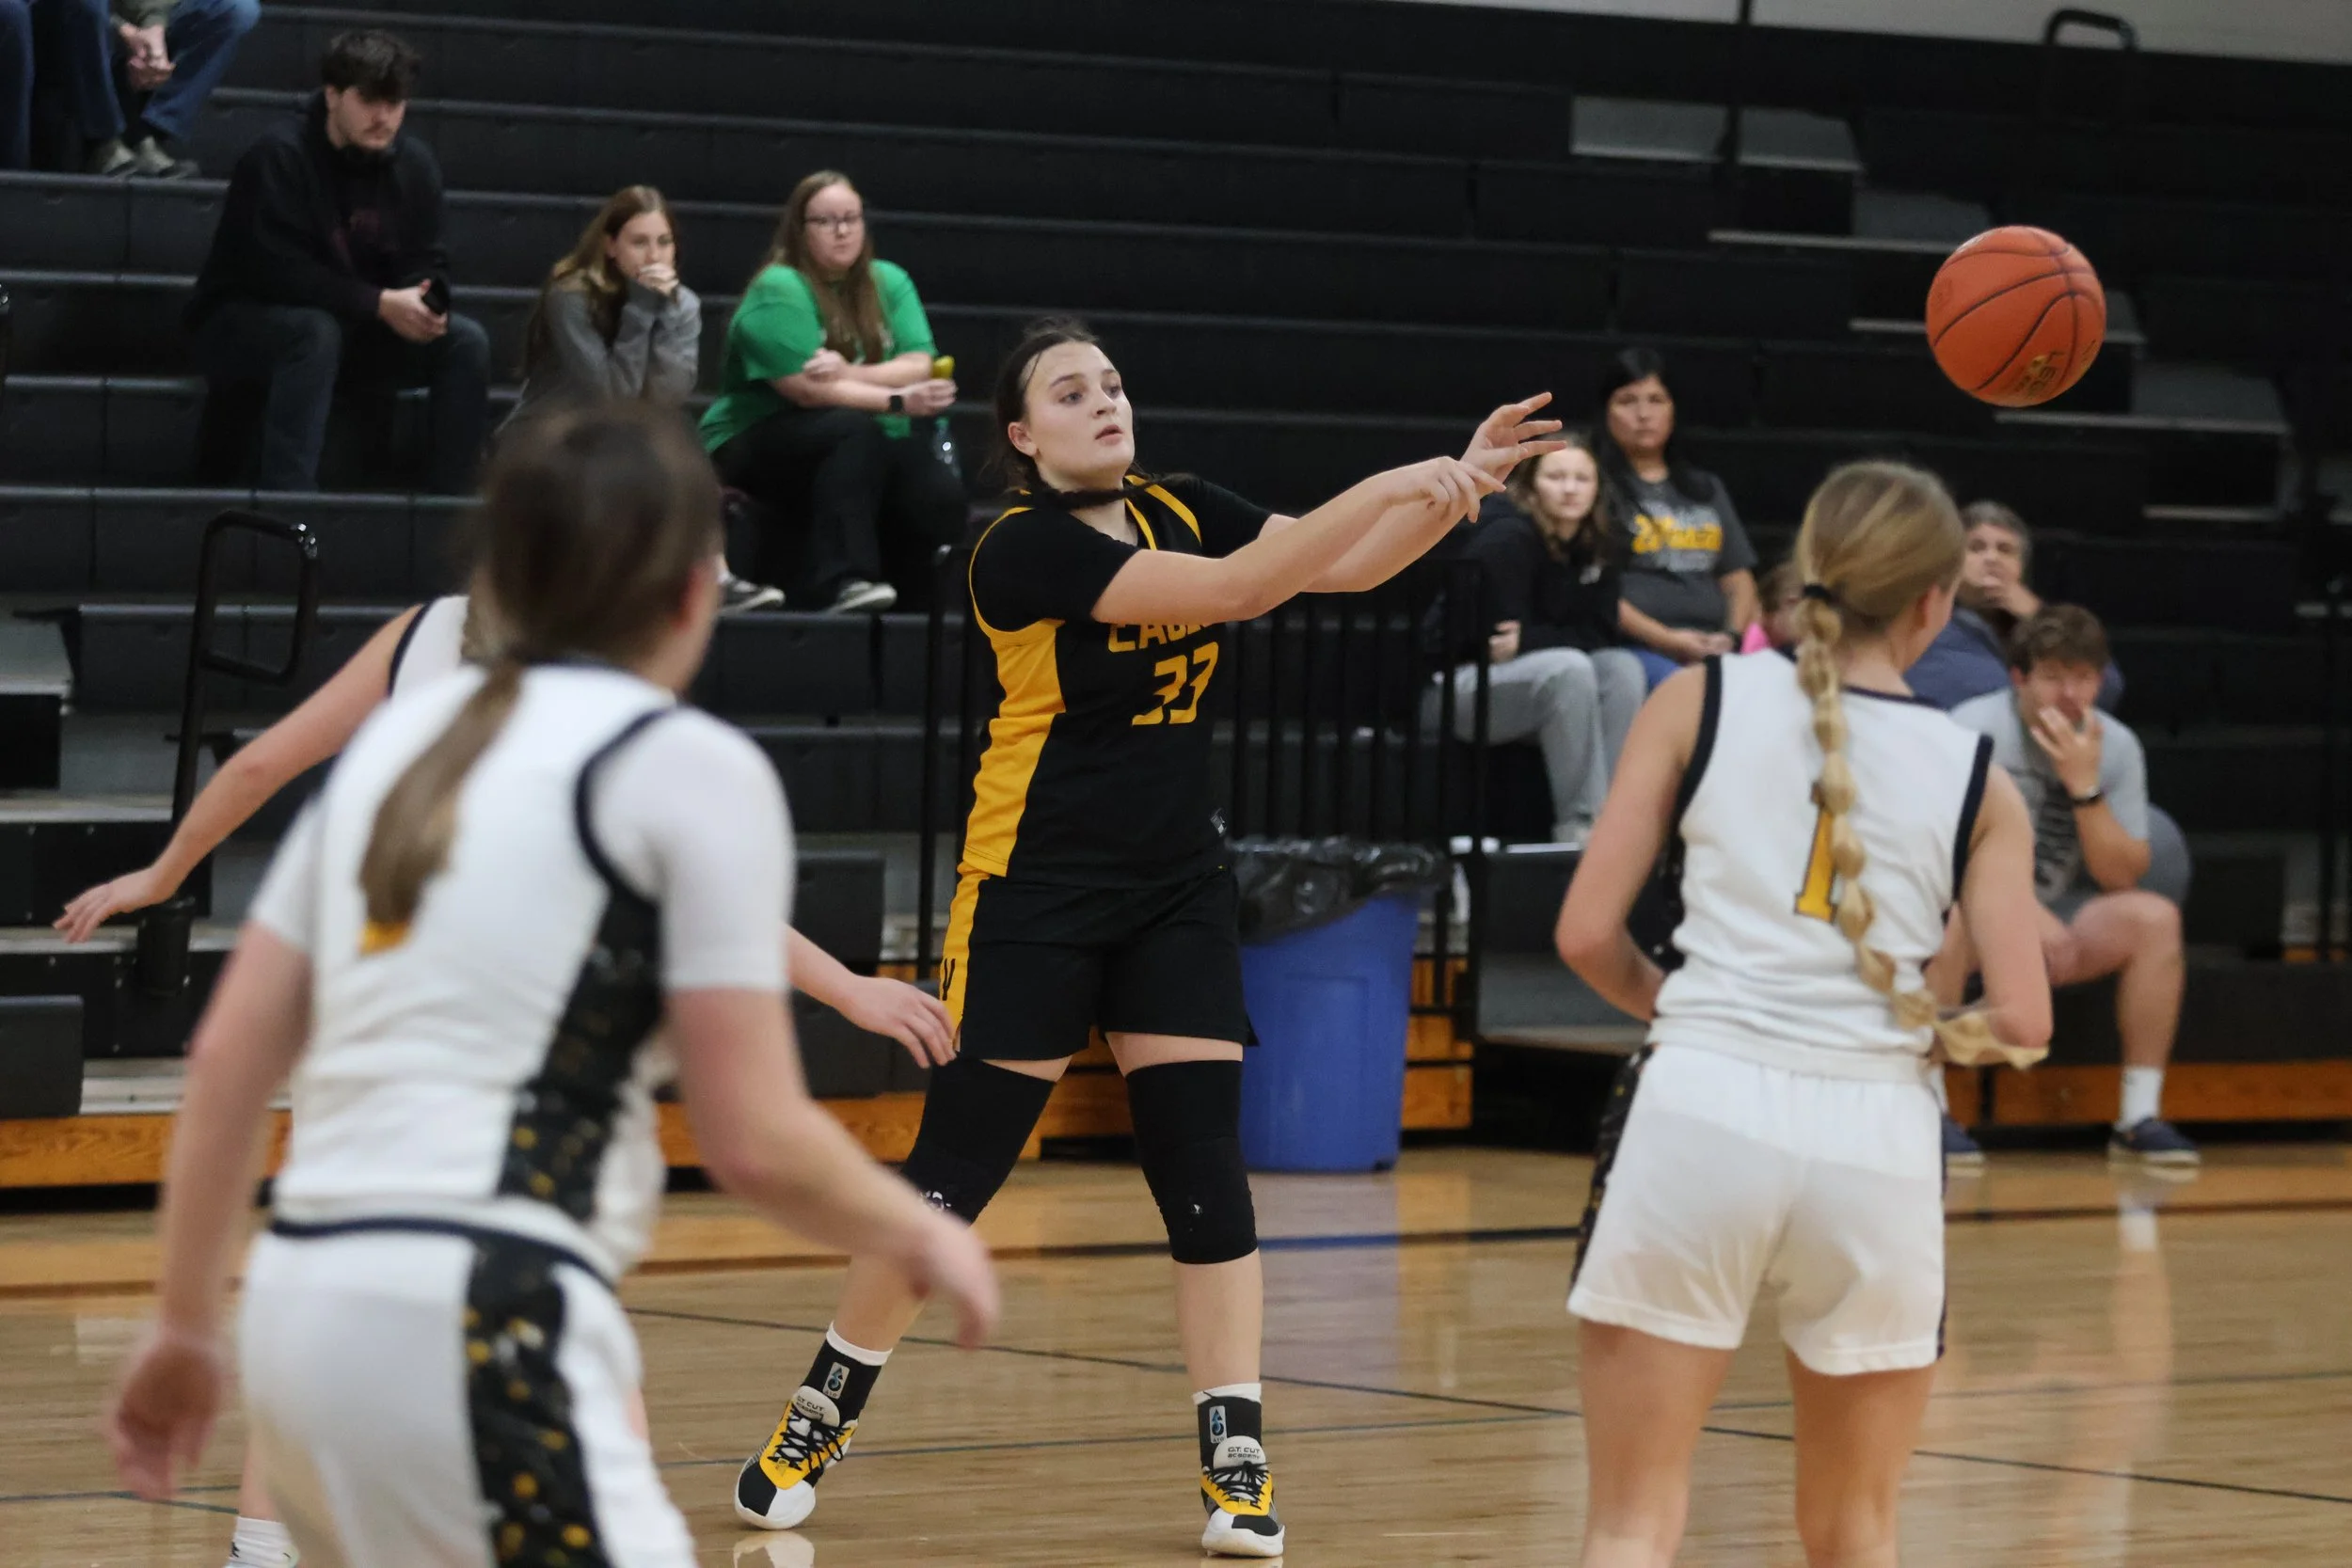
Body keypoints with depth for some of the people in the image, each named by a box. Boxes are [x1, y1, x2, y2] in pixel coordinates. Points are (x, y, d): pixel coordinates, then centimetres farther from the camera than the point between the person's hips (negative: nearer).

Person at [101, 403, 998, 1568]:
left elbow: (228, 1058, 16)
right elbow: (756, 1143, -7)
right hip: (477, 1329, -8)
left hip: (301, 1301, 8)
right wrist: (917, 1238, 11)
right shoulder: (692, 768, -2)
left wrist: (184, 1324, 24)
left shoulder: (401, 739, 18)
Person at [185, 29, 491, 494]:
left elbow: (426, 265, 1)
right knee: (316, 330, -38)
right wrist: (380, 304, -31)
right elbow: (278, 270, -27)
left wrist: (422, 306, -25)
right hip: (245, 322, -6)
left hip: (360, 328, 6)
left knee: (466, 340, -12)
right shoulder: (279, 156, -21)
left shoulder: (414, 163, -1)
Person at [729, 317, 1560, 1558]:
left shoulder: (1180, 513, 5)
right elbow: (1236, 587, -25)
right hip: (1034, 891, -5)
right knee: (952, 1174, 0)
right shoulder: (1023, 547, -16)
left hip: (1176, 894, 5)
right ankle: (815, 1423, 16)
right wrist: (1392, 486, -27)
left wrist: (1456, 487, -15)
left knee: (1204, 1169, -2)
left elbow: (1350, 565, 0)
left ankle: (1235, 1463, 0)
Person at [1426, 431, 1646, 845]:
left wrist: (1528, 641, -17)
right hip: (1460, 682, -7)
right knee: (1569, 667, -32)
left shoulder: (1603, 549, 2)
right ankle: (1578, 826, -30)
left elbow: (1599, 636, -4)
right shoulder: (1506, 540, -18)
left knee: (1624, 668, -19)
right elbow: (1498, 636, -22)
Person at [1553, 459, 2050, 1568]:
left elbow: (1587, 934, 3)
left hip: (1700, 1112, -1)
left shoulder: (1701, 702, 7)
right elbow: (2021, 1025, 2)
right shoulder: (1974, 778, 8)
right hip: (1876, 1142, 1)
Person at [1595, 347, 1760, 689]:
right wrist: (1667, 640, -12)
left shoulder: (1707, 489, 28)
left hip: (1713, 647, 5)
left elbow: (1739, 577, 24)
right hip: (1639, 647, -5)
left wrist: (1731, 635, 2)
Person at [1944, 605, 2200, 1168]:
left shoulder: (2116, 745, -2)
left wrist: (2085, 787, -21)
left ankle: (2140, 1116, -16)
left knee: (2155, 917, -22)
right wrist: (2027, 913, -27)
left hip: (2058, 918, 4)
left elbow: (2122, 878, -8)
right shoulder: (1975, 728, -14)